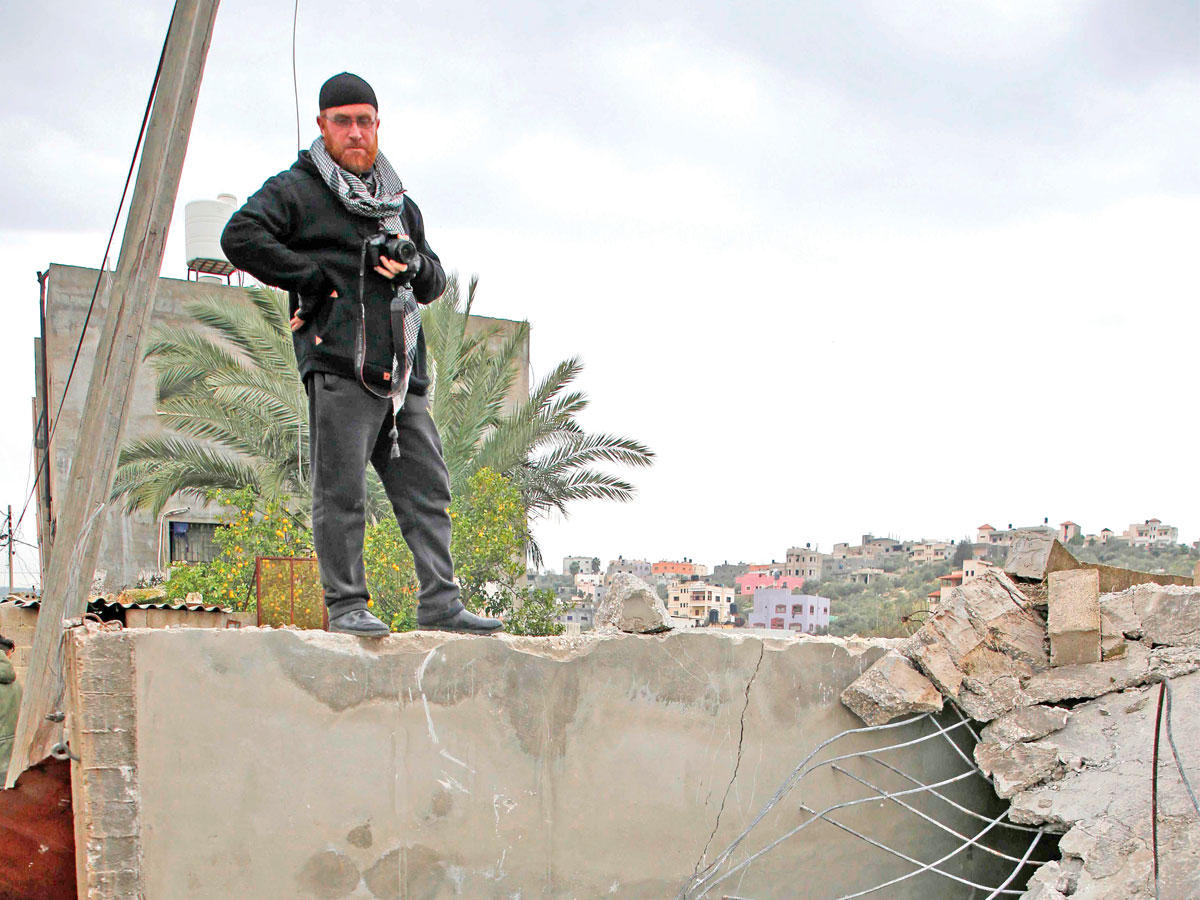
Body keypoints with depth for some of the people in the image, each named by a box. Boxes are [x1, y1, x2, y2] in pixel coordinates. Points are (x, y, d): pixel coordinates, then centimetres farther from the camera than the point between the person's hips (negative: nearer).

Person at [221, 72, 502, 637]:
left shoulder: (400, 204, 24)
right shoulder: (295, 190, 5)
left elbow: (434, 284, 27)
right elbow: (240, 237, -11)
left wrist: (414, 266, 2)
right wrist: (312, 280, -10)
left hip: (401, 376, 6)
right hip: (338, 365, -6)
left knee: (426, 489, 2)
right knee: (341, 490, -6)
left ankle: (440, 603, 4)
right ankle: (345, 605, 0)